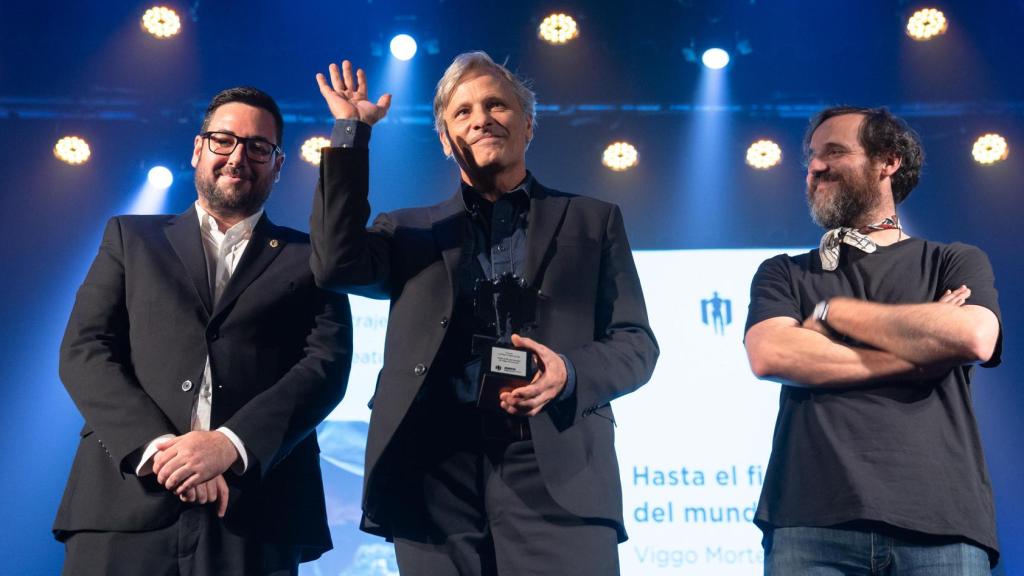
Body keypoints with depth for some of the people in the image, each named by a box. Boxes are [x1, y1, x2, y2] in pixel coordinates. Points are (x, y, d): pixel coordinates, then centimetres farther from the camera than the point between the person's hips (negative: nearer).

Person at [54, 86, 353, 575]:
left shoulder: (310, 258, 13)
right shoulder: (130, 237, 16)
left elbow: (328, 364, -1)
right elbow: (84, 350, 5)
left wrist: (231, 443, -16)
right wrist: (157, 444, -11)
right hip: (126, 505, 1)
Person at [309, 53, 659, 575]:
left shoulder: (592, 221, 15)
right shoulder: (411, 230, 18)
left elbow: (636, 344, 10)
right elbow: (337, 265, -1)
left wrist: (570, 372, -12)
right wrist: (351, 133, 3)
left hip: (557, 474, -1)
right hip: (435, 477, 1)